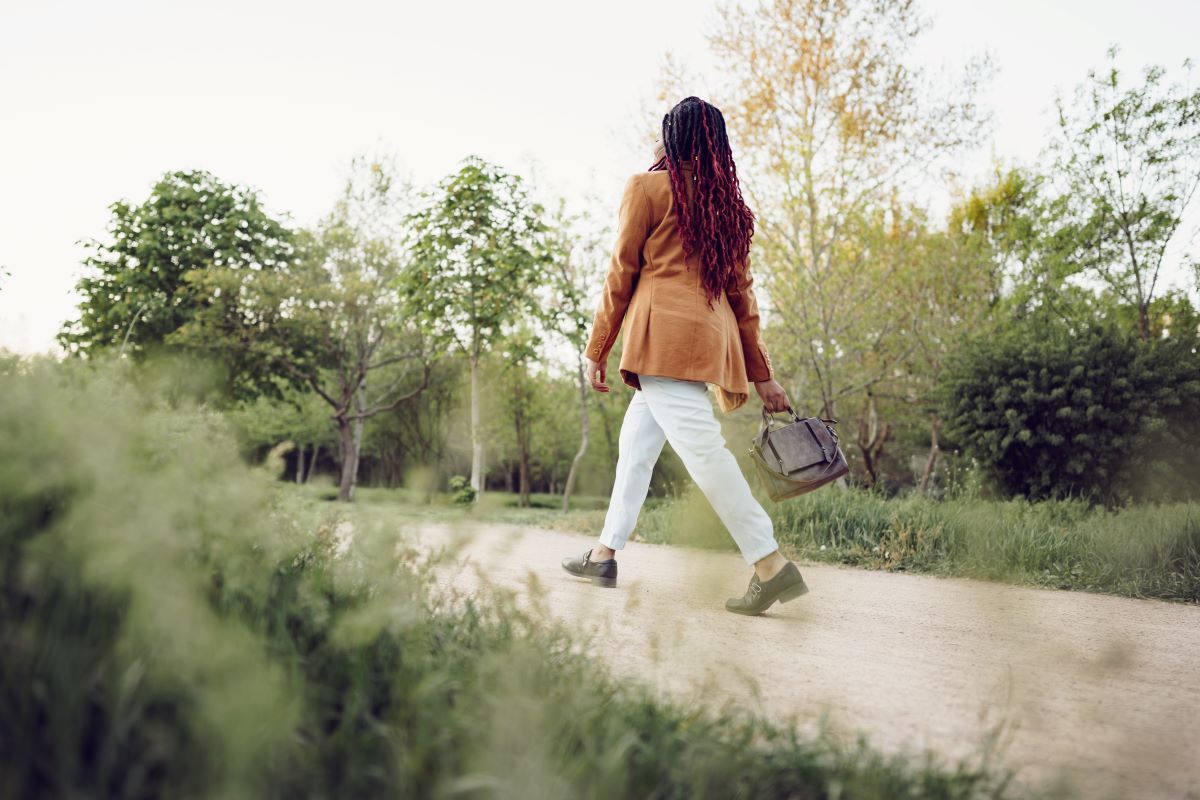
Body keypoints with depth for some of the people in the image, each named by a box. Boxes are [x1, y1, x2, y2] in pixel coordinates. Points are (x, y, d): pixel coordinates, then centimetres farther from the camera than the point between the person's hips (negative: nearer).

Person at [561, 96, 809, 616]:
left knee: (700, 446, -14)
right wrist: (760, 372, 16)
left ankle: (772, 566, -19)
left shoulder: (647, 187, 2)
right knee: (636, 443, 15)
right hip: (710, 334, 8)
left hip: (665, 333, -8)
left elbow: (621, 275, 0)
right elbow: (741, 291, 17)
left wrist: (596, 350, 6)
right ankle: (605, 554, 20)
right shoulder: (727, 206, 19)